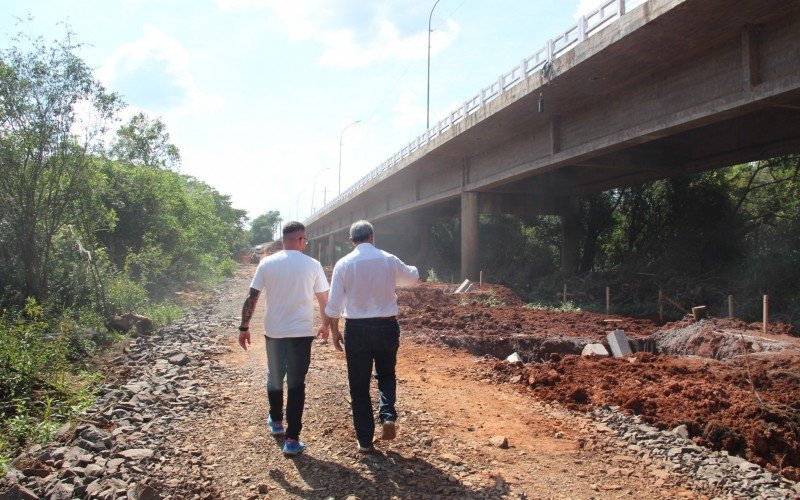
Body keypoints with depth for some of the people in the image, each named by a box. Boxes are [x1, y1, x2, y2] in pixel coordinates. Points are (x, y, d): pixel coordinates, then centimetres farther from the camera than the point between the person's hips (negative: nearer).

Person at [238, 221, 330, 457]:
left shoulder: (267, 263, -2)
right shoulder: (312, 265, -5)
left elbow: (251, 298, -2)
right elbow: (324, 300, 2)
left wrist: (244, 327, 7)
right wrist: (325, 324, 17)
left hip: (273, 332, 2)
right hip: (301, 333, -2)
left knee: (274, 379, 22)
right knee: (296, 384, 5)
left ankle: (276, 422, 40)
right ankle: (292, 440, 5)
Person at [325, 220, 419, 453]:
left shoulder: (344, 264, -5)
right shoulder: (389, 260, -2)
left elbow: (334, 304, -4)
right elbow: (413, 277, 18)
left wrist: (334, 331, 8)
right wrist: (410, 269, 40)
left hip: (356, 328, -1)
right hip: (387, 326, 1)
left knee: (359, 385, 10)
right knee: (386, 374, 22)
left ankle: (365, 440, 16)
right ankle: (388, 415, -2)